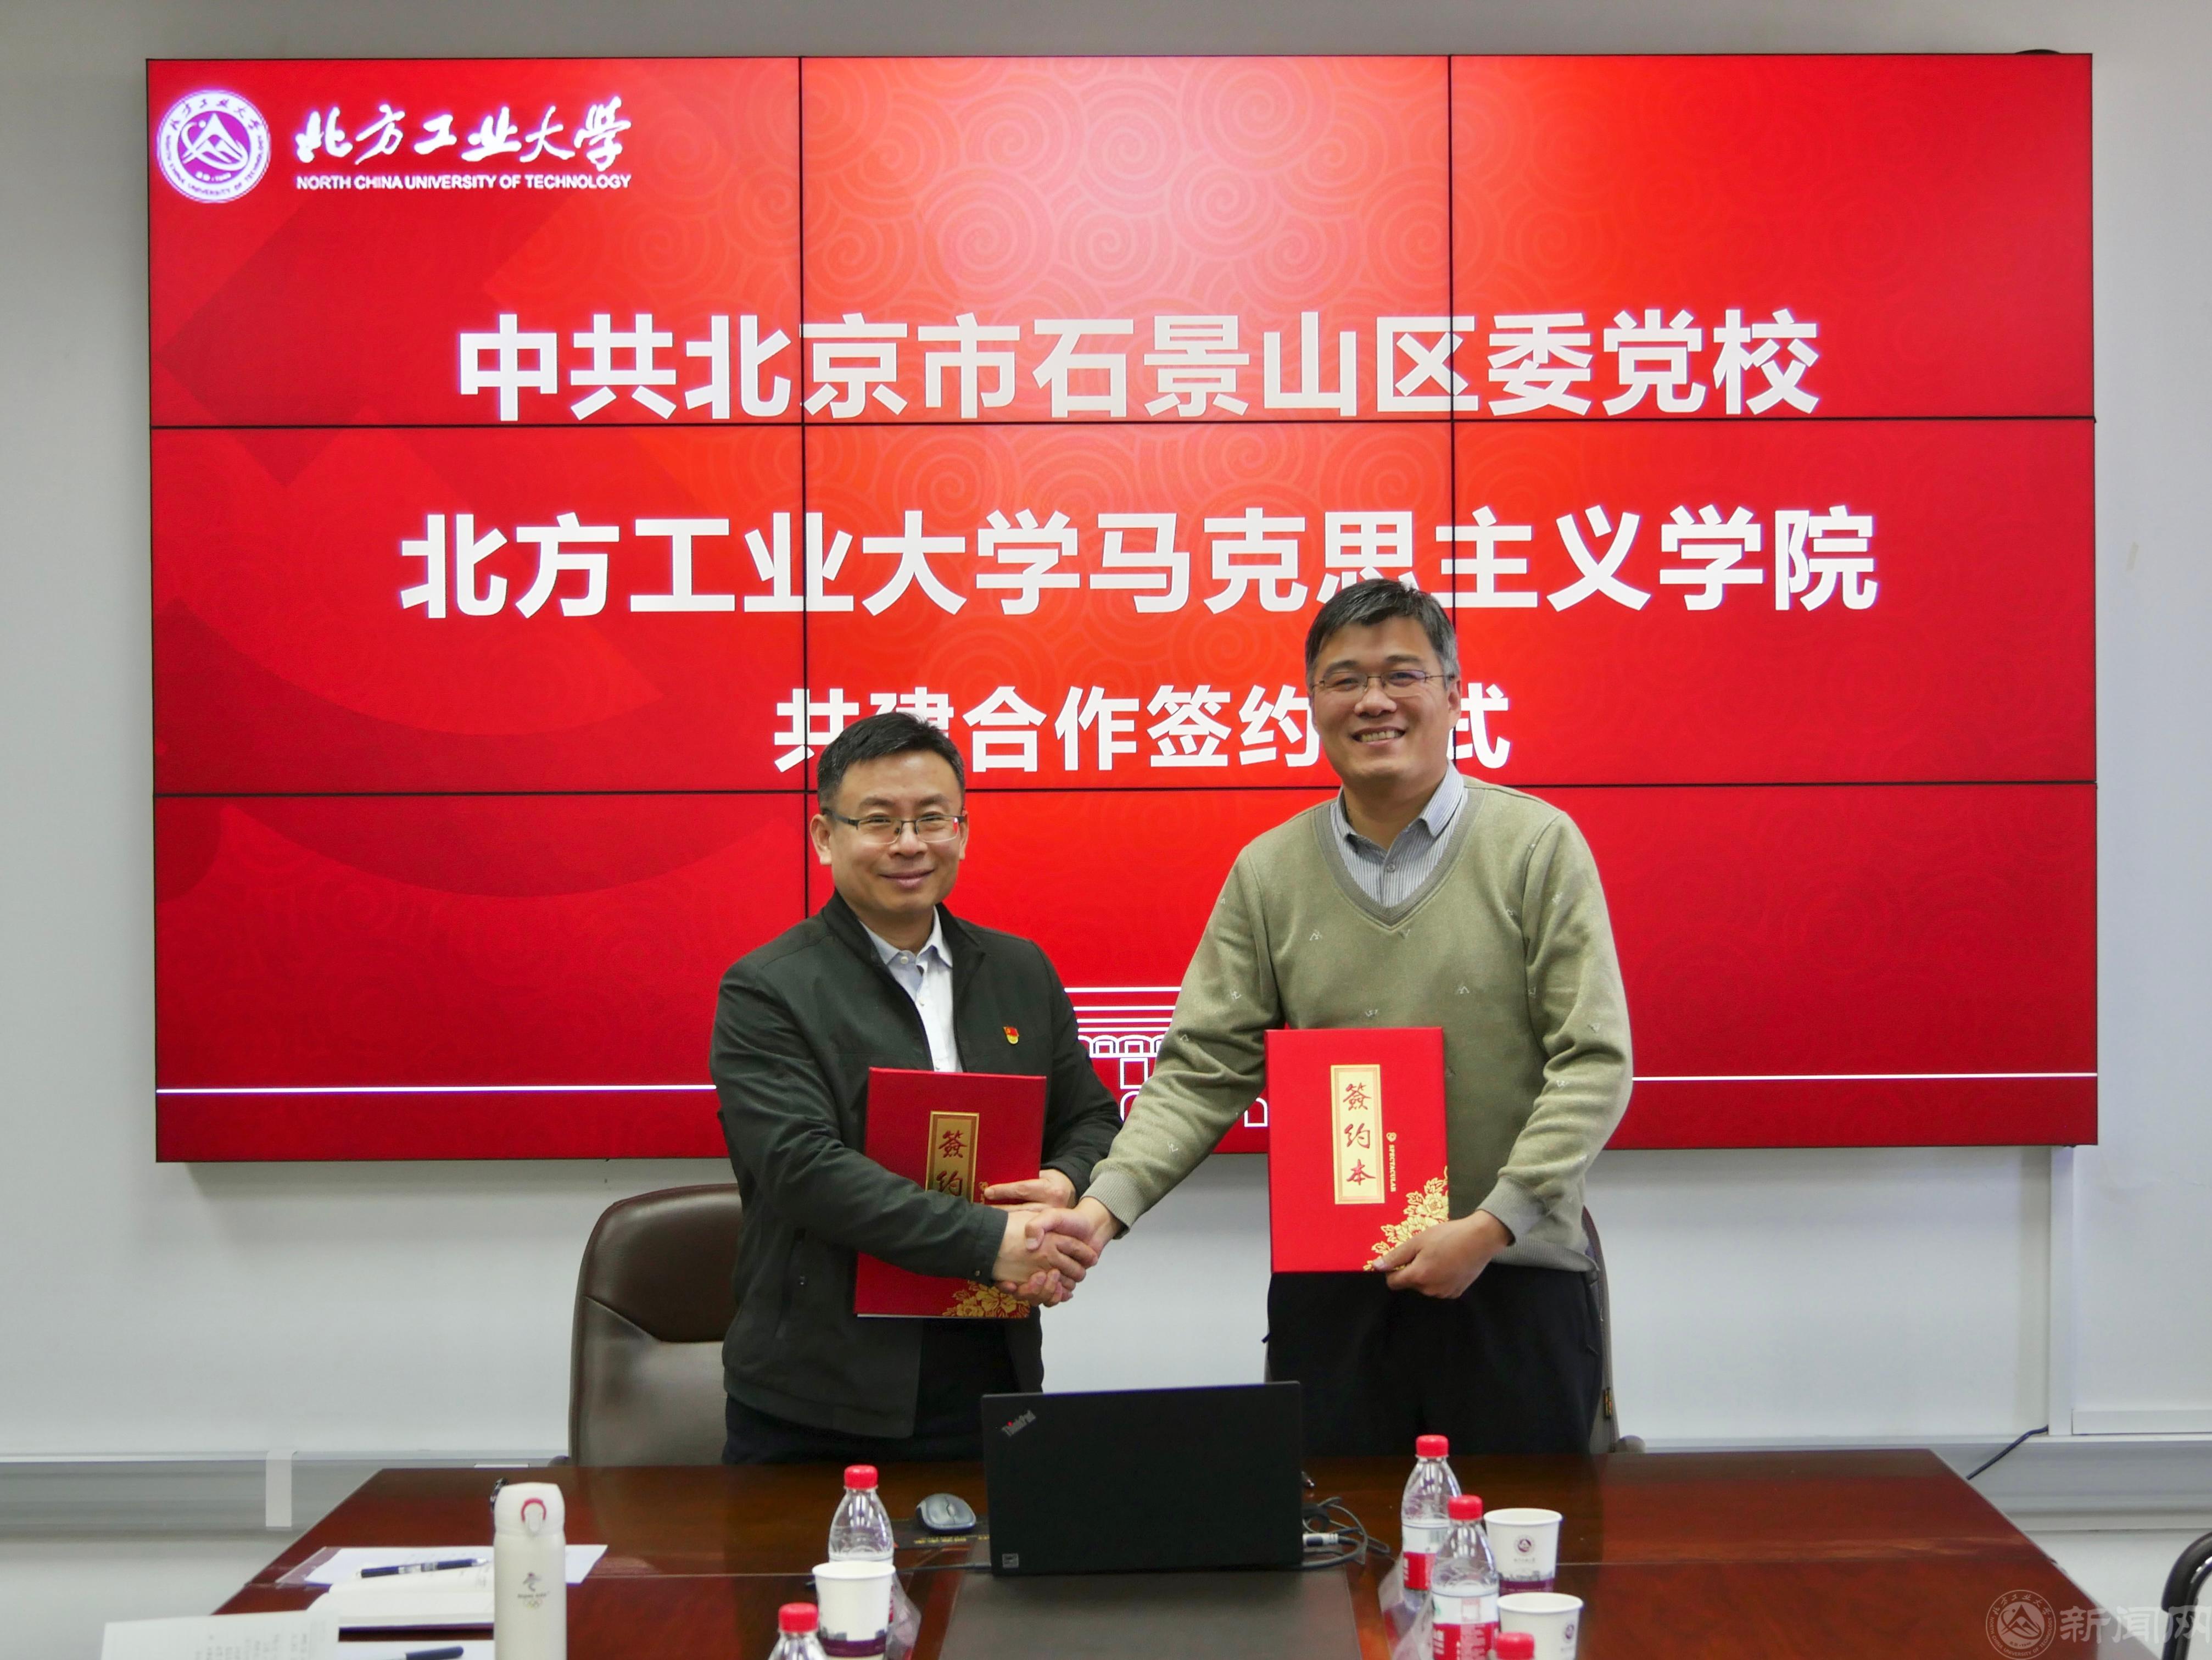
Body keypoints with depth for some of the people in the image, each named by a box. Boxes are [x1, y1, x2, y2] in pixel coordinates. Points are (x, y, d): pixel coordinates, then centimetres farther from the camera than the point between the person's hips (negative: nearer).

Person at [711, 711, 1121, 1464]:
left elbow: (1093, 1119, 18)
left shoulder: (1021, 972, 12)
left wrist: (1067, 1189, -6)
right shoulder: (766, 992, -6)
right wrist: (990, 1240, -21)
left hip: (991, 1384, 4)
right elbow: (803, 1168, -17)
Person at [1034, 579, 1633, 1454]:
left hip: (1513, 1282, -2)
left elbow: (1594, 1062, -6)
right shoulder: (1267, 872, 5)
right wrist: (1104, 1205, -12)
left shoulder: (1537, 845, -2)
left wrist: (1489, 1227, -15)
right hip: (1326, 1290, 2)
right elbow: (1202, 1070, 2)